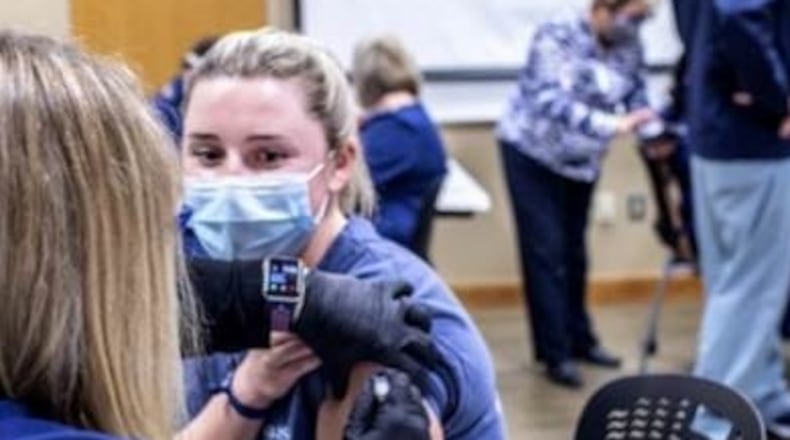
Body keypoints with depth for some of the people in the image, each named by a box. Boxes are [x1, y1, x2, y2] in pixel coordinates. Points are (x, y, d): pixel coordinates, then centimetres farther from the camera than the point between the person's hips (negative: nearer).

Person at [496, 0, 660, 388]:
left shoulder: (629, 48, -8)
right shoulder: (556, 38, -26)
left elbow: (636, 97, -4)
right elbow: (553, 101, -37)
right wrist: (612, 125, -48)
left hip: (581, 160, 6)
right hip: (533, 154, -6)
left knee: (573, 253, 13)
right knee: (546, 253, -9)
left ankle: (579, 341, 24)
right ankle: (556, 354, -5)